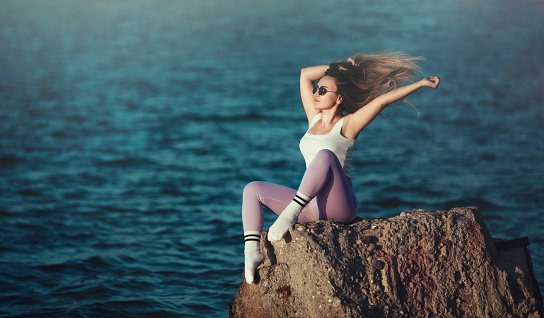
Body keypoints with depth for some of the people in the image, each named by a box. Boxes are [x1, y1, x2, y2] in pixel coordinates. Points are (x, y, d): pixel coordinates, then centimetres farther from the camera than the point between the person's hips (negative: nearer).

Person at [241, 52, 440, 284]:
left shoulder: (347, 125, -2)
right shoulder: (314, 118, 15)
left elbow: (384, 99, -9)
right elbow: (305, 74, 20)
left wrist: (422, 83, -9)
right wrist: (337, 68, 19)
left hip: (339, 205, -7)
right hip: (312, 207, 7)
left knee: (326, 155, -34)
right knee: (253, 189, -5)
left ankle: (291, 213, -39)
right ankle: (252, 252, -23)